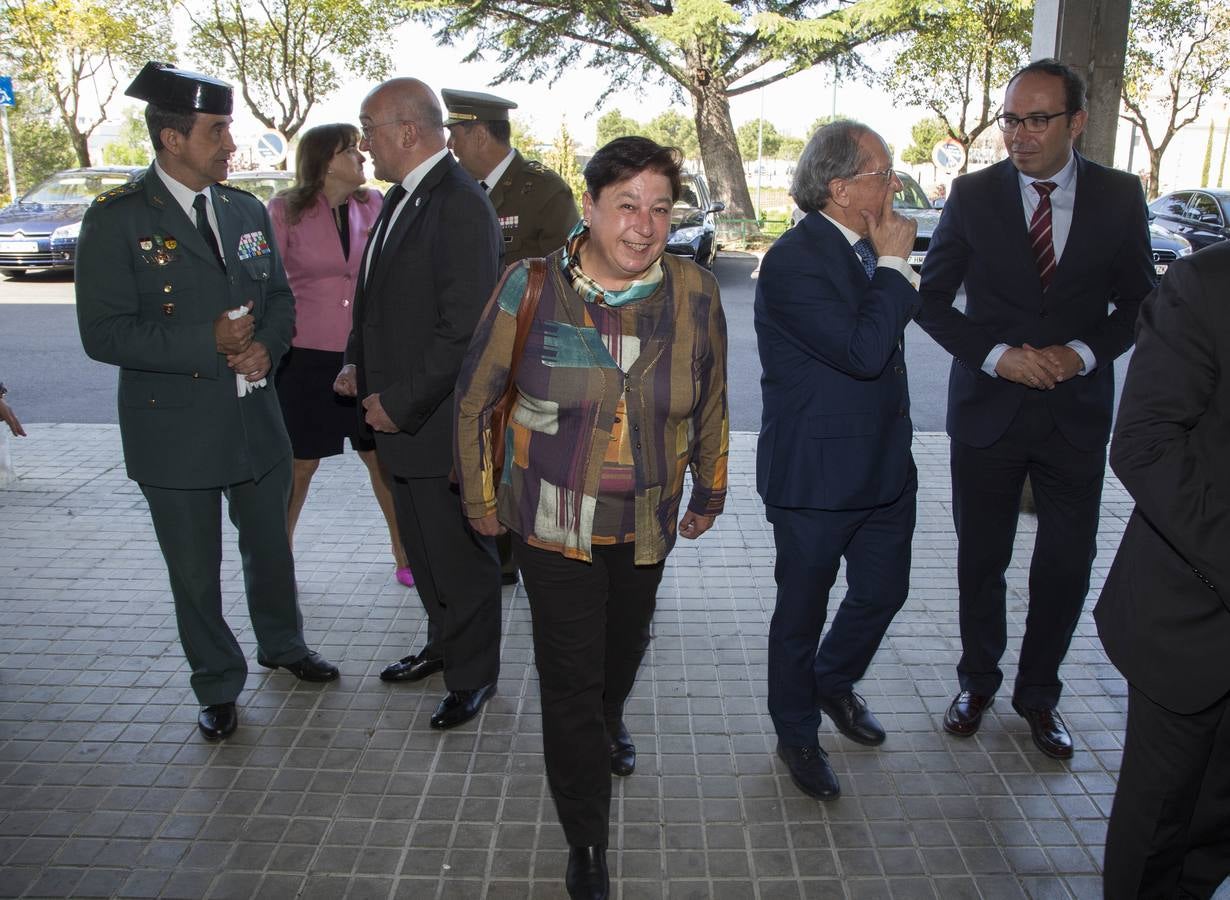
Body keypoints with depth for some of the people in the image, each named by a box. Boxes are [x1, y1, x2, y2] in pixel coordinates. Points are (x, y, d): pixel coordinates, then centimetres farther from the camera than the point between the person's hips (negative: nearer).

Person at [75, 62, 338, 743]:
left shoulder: (246, 211, 6)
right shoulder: (116, 220, -12)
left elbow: (280, 296, 12)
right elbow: (103, 334, -15)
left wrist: (266, 345, -10)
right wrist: (206, 343, -24)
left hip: (255, 418, 5)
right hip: (176, 429, -4)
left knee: (270, 546, 21)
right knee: (195, 572, 11)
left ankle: (282, 644, 46)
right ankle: (217, 687, 31)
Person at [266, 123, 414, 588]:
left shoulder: (373, 205, 3)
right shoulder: (285, 210, -3)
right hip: (307, 358, -2)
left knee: (385, 458, 6)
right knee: (299, 464, 9)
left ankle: (404, 556, 22)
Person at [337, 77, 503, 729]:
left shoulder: (461, 206, -19)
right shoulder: (400, 197, 11)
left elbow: (463, 330, -24)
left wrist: (399, 402, -18)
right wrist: (357, 361, 6)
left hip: (439, 423, -9)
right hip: (398, 414, 9)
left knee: (461, 557, 7)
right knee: (423, 547, 22)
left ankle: (472, 675, 26)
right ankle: (443, 645, 42)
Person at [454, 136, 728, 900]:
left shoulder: (694, 293, -8)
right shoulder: (530, 287, -13)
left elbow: (711, 405, 5)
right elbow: (477, 398, -2)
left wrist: (709, 492, 15)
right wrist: (480, 496, 4)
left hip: (647, 523, 3)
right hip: (553, 520, -3)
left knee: (626, 644, 26)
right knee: (570, 679, 0)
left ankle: (610, 722, 61)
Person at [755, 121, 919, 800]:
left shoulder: (866, 248, 4)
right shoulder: (792, 261, -21)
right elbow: (864, 350, -30)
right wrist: (894, 264, -20)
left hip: (884, 466, 8)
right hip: (815, 477, -8)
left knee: (884, 590, 21)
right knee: (802, 612, 11)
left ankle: (834, 682, 49)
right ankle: (797, 735, 33)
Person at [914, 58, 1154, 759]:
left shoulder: (1119, 196, -1)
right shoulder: (974, 195, -4)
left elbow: (1139, 301, 5)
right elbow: (933, 299, -1)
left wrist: (1082, 352, -13)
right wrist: (997, 355, -14)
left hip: (1077, 411, 1)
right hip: (989, 407, -1)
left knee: (1067, 564, 8)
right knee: (982, 558, 11)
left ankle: (1038, 693, 30)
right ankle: (979, 680, 33)